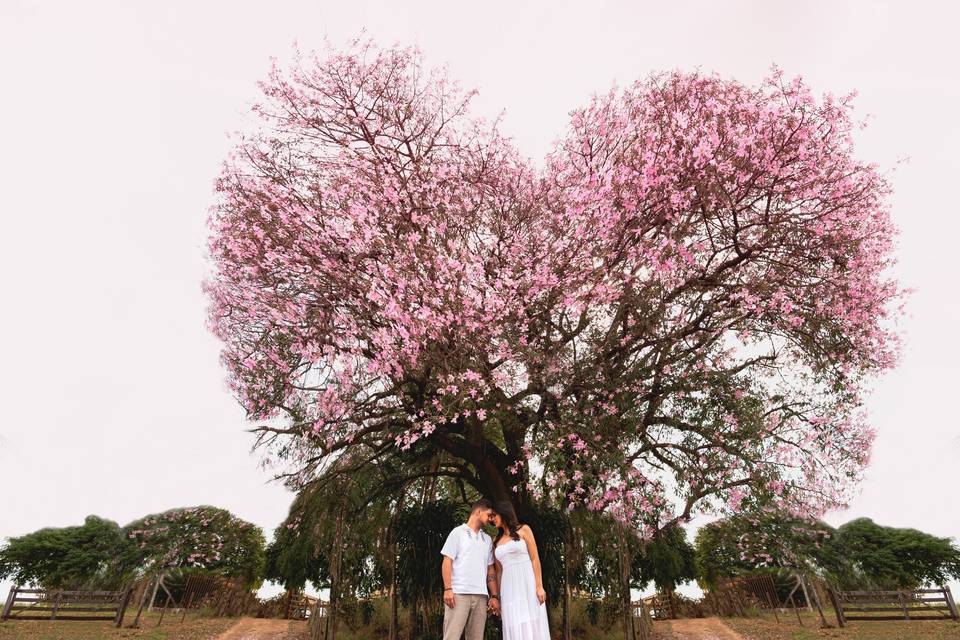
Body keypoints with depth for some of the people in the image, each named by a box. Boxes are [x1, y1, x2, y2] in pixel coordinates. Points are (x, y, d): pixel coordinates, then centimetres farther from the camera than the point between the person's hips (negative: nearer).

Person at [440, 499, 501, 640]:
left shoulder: (487, 539, 19)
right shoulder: (458, 532, 4)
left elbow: (490, 569, 18)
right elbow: (447, 562, -2)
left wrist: (494, 596, 10)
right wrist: (447, 589, -12)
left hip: (481, 596, 5)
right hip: (459, 593, -5)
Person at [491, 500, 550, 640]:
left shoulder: (523, 530, 4)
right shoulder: (496, 541, 17)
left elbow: (535, 559, -2)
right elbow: (499, 570, 17)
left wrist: (539, 586, -12)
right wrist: (497, 597, 11)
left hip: (527, 583, -4)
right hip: (509, 589, 4)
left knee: (531, 627, -8)